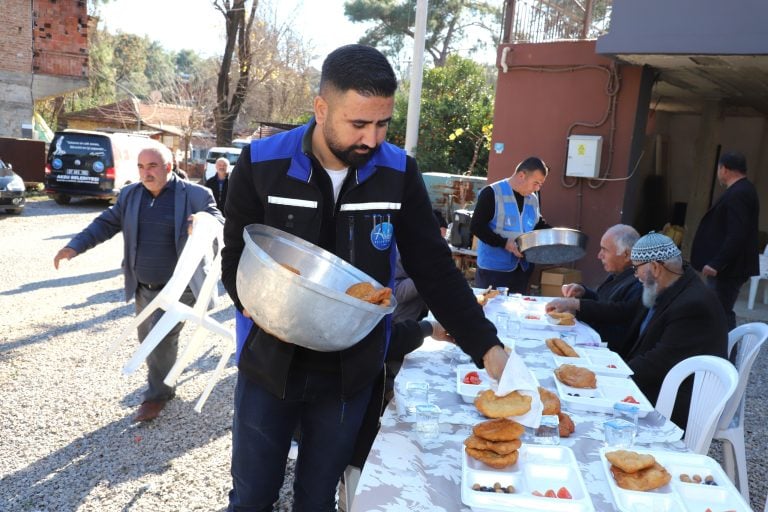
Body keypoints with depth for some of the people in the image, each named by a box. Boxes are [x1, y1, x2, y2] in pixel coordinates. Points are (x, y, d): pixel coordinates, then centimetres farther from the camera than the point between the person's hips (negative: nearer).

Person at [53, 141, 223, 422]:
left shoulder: (195, 195, -12)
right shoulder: (130, 194, 4)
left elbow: (220, 224, -15)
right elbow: (107, 223, 7)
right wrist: (75, 246, -6)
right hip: (143, 287, 6)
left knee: (161, 341, -7)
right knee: (147, 340, 17)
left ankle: (157, 394, 15)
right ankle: (161, 384, 39)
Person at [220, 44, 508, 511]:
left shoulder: (399, 174, -8)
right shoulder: (262, 165, -12)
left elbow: (435, 270, -5)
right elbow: (235, 261, -4)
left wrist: (487, 347, -14)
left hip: (351, 372, 1)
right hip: (270, 363, 0)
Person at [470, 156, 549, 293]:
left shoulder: (533, 198, 11)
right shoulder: (492, 193, -12)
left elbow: (539, 225, 23)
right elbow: (476, 226, -16)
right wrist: (504, 243, -24)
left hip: (523, 268, 7)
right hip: (494, 268, -6)